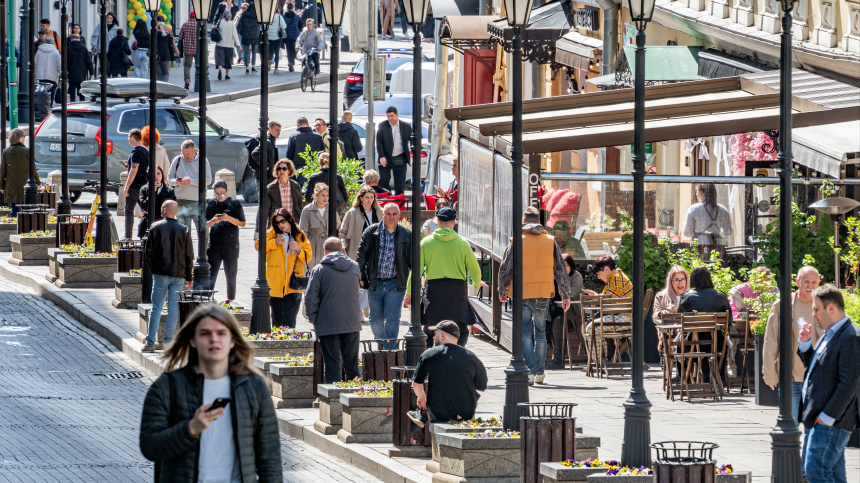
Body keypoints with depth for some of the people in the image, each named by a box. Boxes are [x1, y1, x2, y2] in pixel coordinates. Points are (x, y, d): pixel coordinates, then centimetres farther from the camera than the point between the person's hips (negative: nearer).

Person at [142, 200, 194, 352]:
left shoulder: (156, 227, -3)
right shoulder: (184, 230, 1)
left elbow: (147, 251, -1)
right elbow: (189, 256, 3)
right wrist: (188, 277, 11)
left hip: (160, 273, -1)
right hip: (179, 274, 1)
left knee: (156, 307, 3)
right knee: (174, 308, 4)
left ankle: (150, 343, 1)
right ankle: (168, 341, 1)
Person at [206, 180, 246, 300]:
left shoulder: (235, 204, 1)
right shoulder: (211, 204, 7)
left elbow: (242, 223, 1)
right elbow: (205, 225, 9)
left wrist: (229, 219, -15)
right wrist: (213, 221, -14)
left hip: (231, 245, -1)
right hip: (214, 244, 1)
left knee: (231, 275, 6)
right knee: (211, 275, -5)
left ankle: (231, 300, 14)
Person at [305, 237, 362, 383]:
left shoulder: (319, 270, -8)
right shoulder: (354, 267, 6)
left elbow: (310, 298, -10)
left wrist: (314, 319, 1)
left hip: (328, 326, -4)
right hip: (352, 325, 4)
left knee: (332, 365, 0)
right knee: (352, 364, 11)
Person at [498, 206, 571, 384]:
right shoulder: (550, 241, 2)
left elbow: (505, 270, -2)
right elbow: (561, 271, 6)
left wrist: (502, 292, 14)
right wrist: (565, 295, 14)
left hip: (522, 295, -2)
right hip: (543, 295, 2)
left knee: (525, 334, 1)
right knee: (540, 333, 15)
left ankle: (529, 370, -13)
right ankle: (539, 372, 20)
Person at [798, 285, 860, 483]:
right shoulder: (829, 334, 16)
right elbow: (814, 366, 27)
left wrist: (828, 416, -20)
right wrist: (804, 343, 10)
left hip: (831, 422, -10)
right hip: (817, 420, 10)